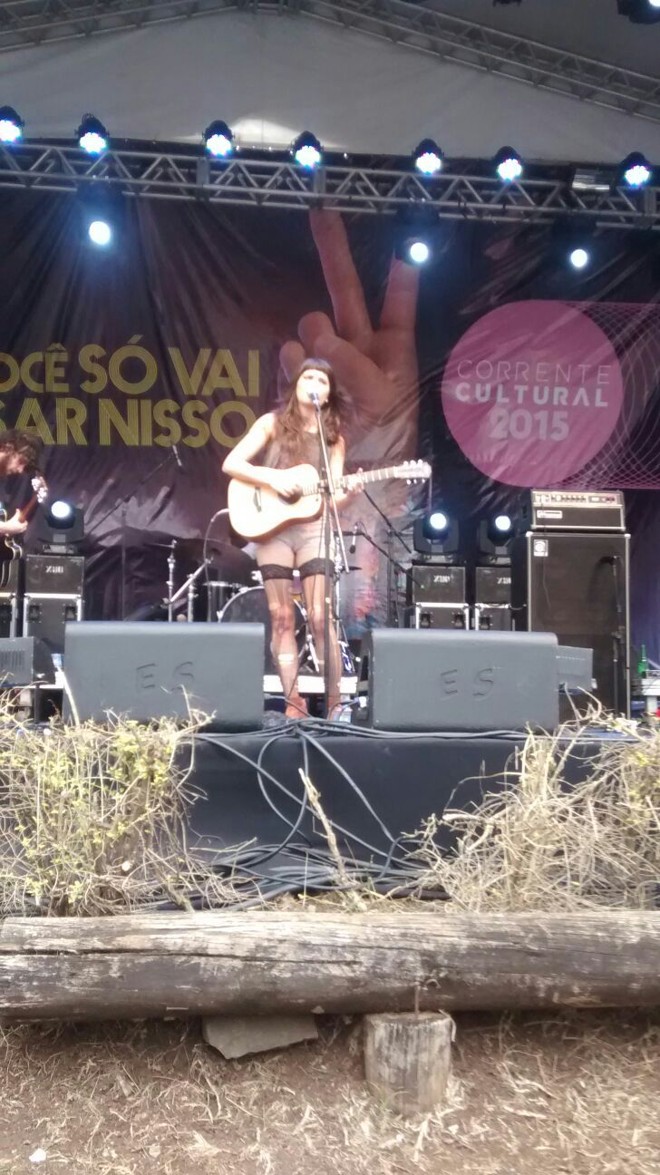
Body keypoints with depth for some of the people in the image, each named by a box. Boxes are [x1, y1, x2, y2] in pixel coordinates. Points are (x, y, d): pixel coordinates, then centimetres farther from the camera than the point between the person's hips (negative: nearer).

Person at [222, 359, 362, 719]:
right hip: (272, 528, 0)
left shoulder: (334, 437, 7)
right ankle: (293, 703, 9)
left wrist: (350, 491, -19)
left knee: (320, 617, -6)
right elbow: (231, 464, -5)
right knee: (281, 617, 2)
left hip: (313, 529, 1)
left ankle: (335, 700, 4)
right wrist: (272, 478, -17)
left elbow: (332, 494, 2)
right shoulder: (273, 423, 2)